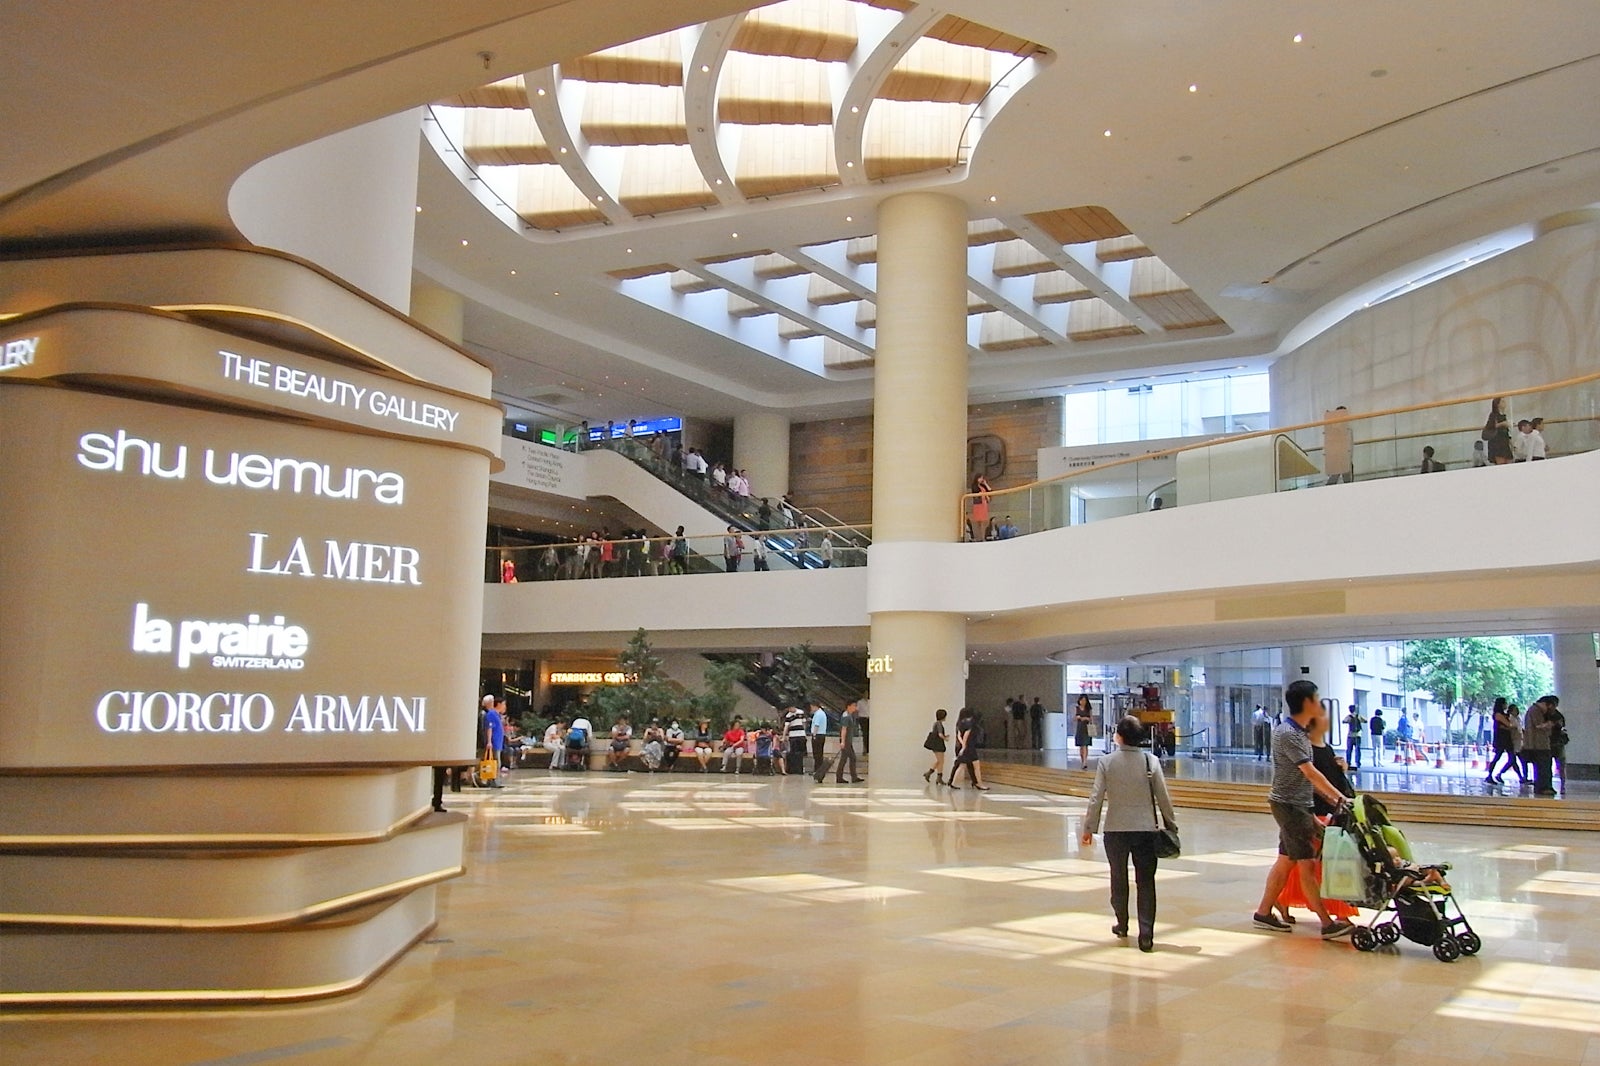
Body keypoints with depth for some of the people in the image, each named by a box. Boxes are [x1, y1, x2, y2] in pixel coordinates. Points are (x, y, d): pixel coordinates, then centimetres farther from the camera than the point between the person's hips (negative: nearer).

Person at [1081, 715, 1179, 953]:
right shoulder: (1150, 762, -4)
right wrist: (1171, 825, 12)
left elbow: (1096, 798, -5)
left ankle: (1122, 925, 32)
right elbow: (1163, 797, -1)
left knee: (1118, 878, 18)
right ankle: (1146, 935, -2)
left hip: (1115, 829, 0)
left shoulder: (1106, 763, -5)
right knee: (1146, 882, 4)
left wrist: (1089, 828, 4)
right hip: (1145, 829, 0)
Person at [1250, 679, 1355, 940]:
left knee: (1285, 860, 12)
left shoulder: (1299, 732, 13)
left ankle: (1264, 913, 18)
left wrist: (1329, 797, 9)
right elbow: (1310, 773, -22)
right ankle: (1328, 924, -5)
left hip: (1298, 806, 10)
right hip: (1289, 805, -10)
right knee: (1307, 865, -7)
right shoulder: (1287, 733, -18)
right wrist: (1339, 796, -20)